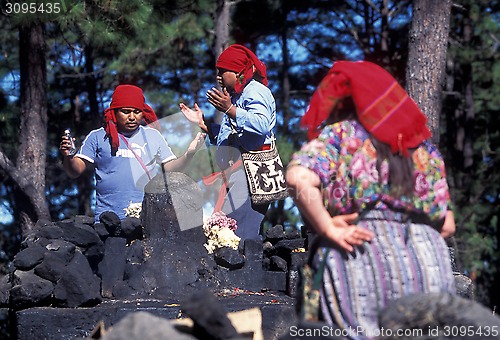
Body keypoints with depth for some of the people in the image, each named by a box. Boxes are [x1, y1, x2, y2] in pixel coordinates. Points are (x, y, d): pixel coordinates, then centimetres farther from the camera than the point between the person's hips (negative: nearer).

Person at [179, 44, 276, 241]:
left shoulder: (256, 91, -6)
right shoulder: (235, 95, 26)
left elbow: (261, 124, -26)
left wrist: (229, 110, -29)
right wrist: (203, 124, 21)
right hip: (234, 172, 10)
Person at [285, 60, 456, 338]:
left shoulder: (338, 134, 6)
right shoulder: (421, 147, 20)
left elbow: (299, 178, -14)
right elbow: (447, 226, 18)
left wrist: (327, 230, -7)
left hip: (361, 257, -4)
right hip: (428, 262, 4)